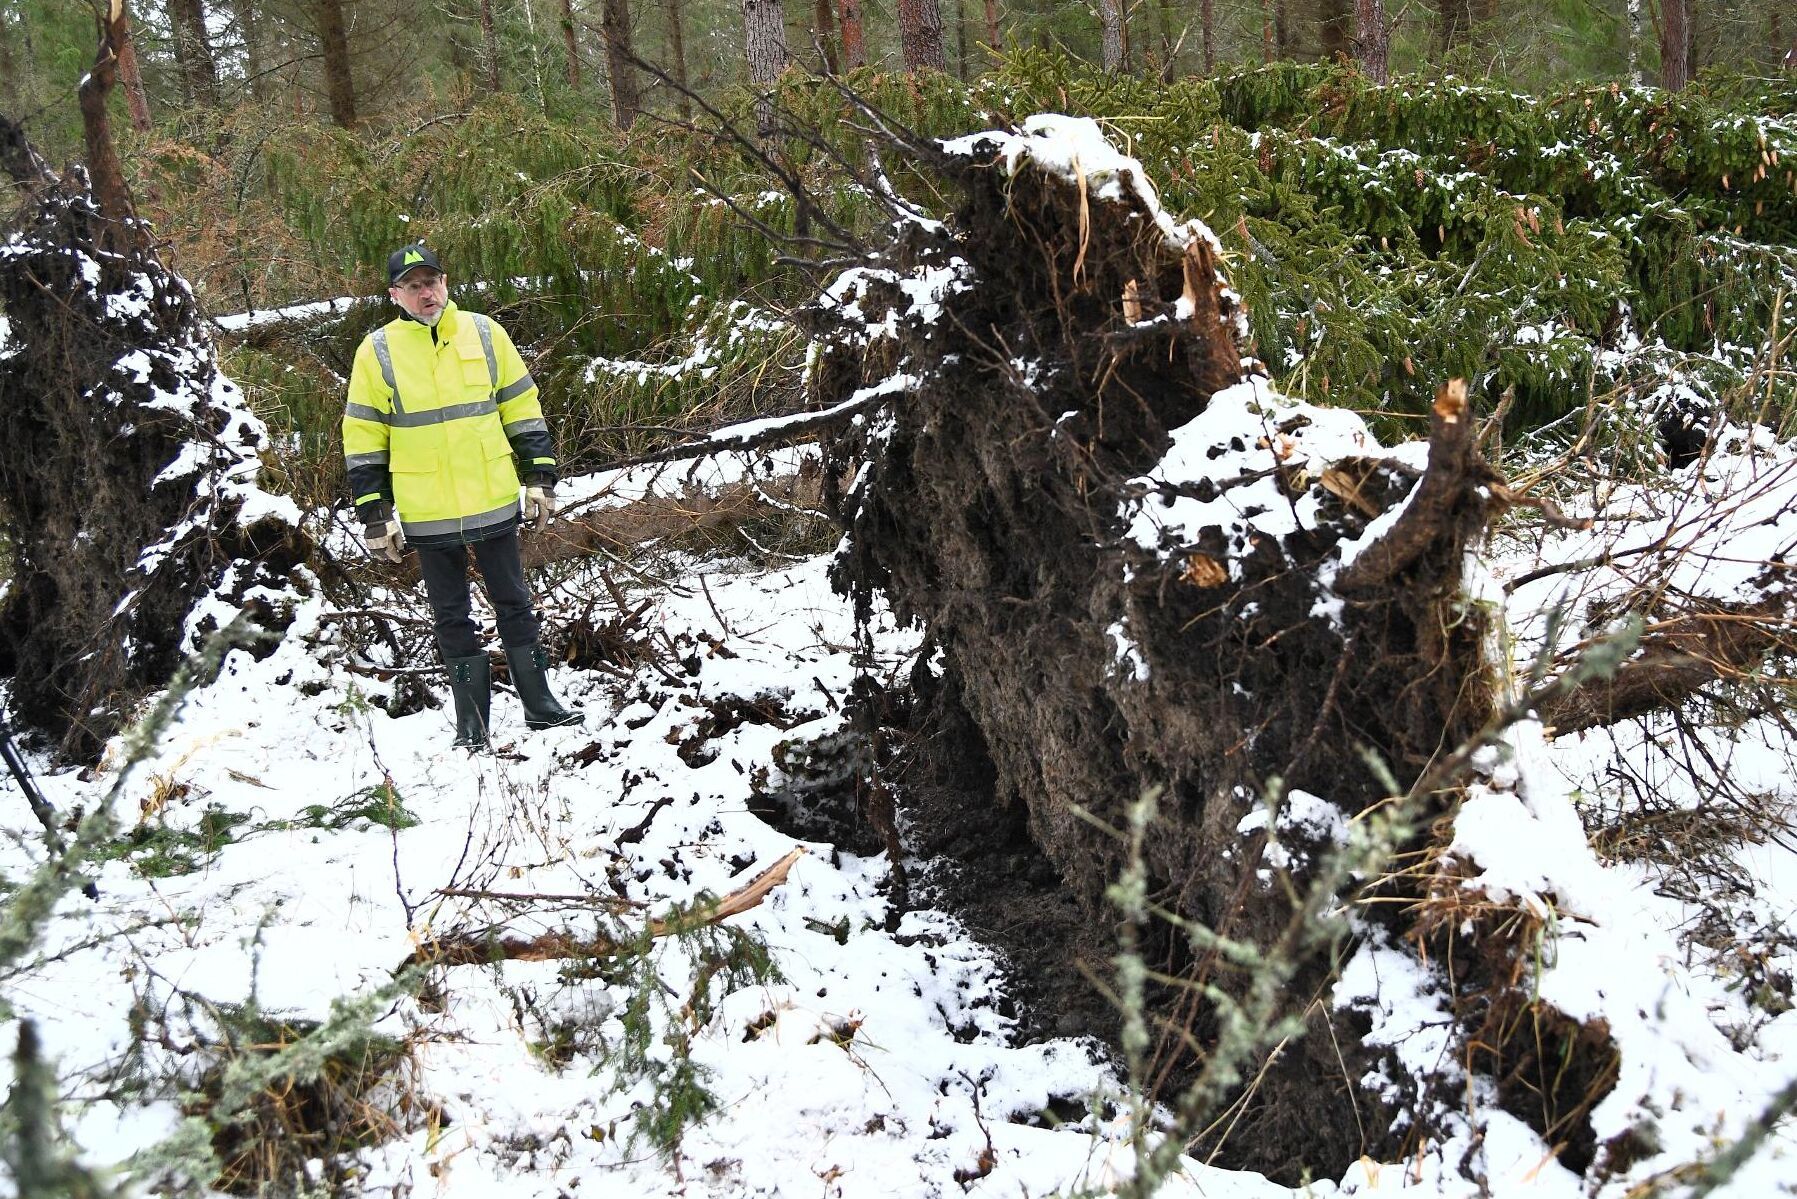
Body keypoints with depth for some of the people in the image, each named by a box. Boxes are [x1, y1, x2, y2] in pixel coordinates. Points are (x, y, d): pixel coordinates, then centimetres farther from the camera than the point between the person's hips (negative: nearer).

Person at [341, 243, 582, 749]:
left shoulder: (484, 333, 2)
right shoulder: (377, 352, -2)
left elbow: (522, 408, 8)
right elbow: (362, 440, 1)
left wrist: (541, 478, 4)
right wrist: (375, 515, -2)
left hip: (494, 502, 1)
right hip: (427, 514, -1)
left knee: (515, 604, 11)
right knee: (452, 618, 9)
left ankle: (539, 703, 23)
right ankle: (471, 723, 18)